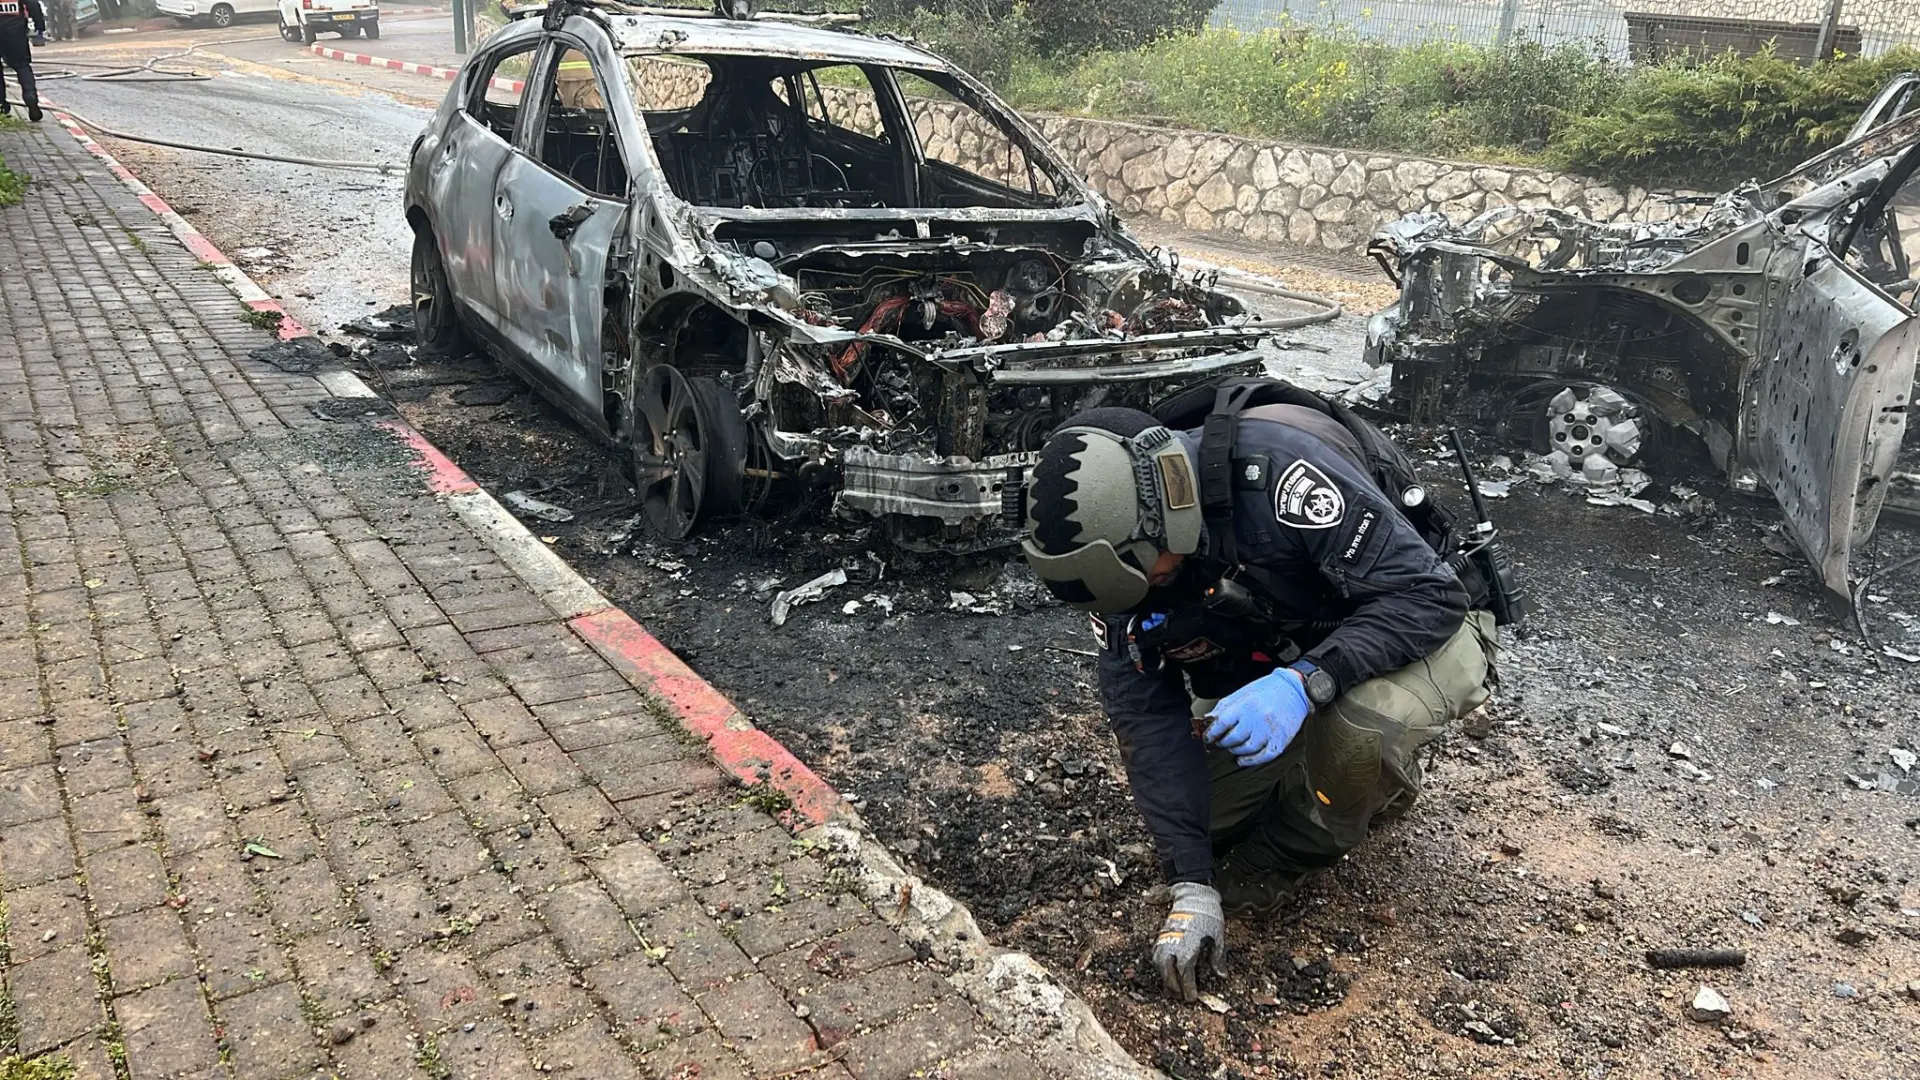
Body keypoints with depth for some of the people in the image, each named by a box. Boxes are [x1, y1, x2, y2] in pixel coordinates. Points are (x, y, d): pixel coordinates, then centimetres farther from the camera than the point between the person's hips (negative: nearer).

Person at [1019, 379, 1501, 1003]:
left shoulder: (1280, 472, -37)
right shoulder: (1117, 549, -17)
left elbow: (1429, 593, -33)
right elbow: (1150, 719, -16)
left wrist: (1304, 682, -46)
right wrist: (1192, 887, -20)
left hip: (1424, 628, -6)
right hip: (1286, 655, 6)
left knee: (1361, 719, -38)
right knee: (1206, 818, 2)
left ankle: (1296, 846, -6)